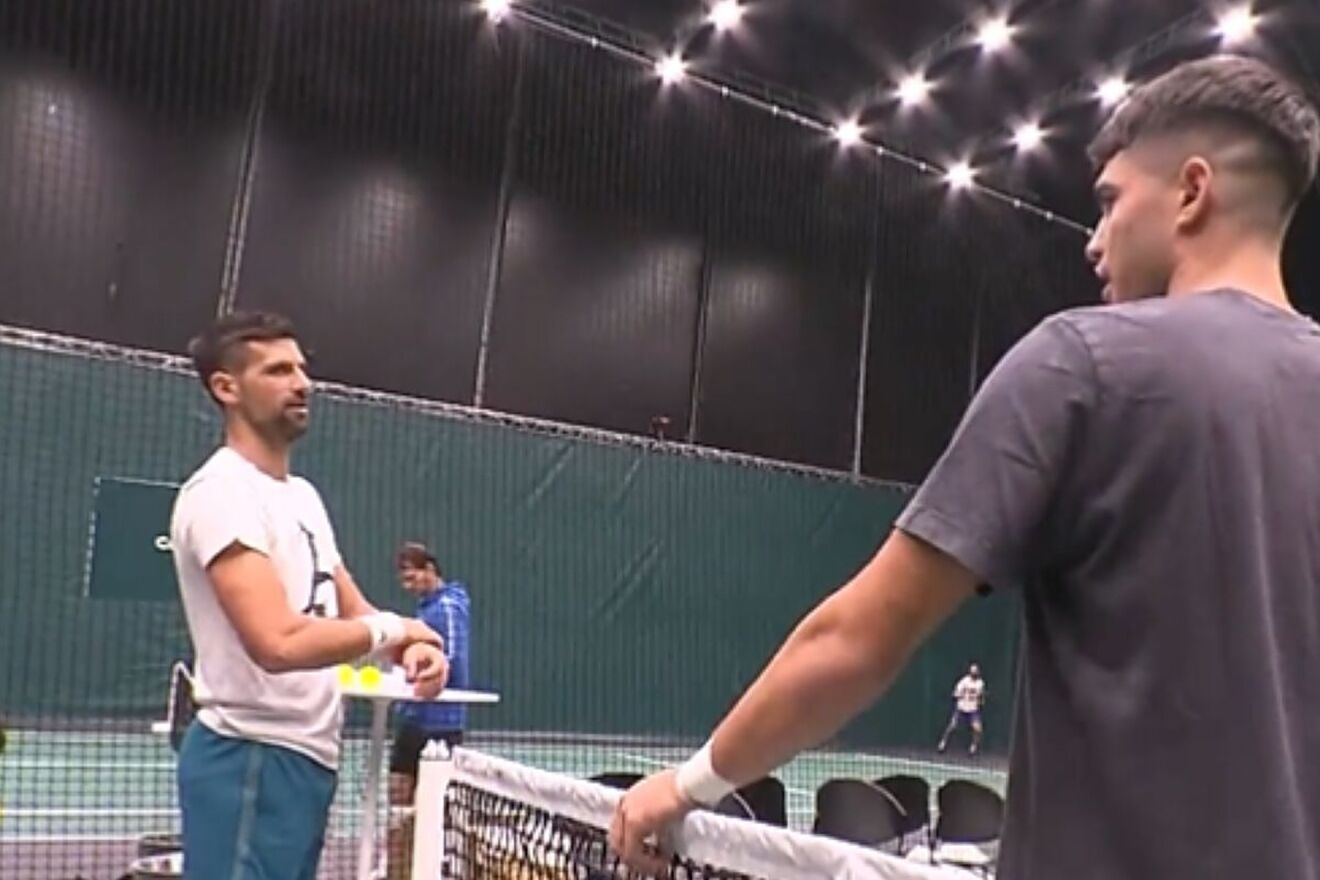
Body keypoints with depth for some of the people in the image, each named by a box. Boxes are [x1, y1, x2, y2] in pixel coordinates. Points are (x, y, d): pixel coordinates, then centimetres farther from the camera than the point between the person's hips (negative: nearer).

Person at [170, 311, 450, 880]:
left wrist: (412, 649, -6)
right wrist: (393, 628, -12)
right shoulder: (222, 491, -16)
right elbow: (280, 642, -28)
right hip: (251, 761, -9)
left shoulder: (303, 494, 14)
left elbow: (351, 611, 16)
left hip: (308, 757, 9)